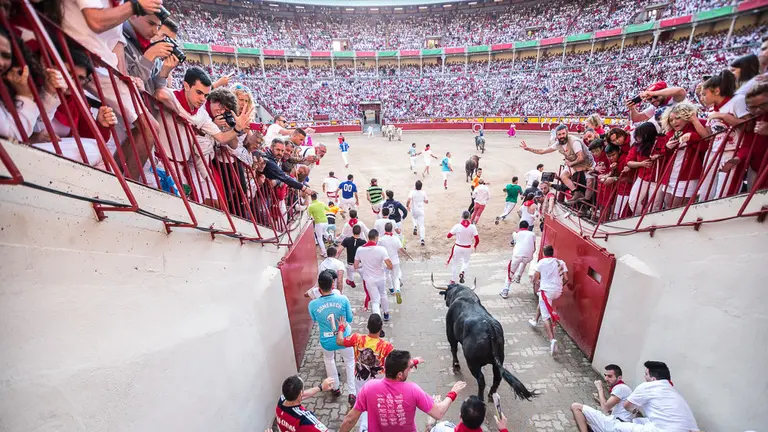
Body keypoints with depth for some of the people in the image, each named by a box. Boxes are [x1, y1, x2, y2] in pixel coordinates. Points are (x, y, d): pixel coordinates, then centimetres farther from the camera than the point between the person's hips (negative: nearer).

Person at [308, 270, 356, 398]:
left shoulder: (312, 304, -20)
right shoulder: (343, 299, -22)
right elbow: (350, 319, -6)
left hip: (327, 342, 1)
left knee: (329, 360, 34)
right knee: (350, 361, 27)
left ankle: (336, 388, 48)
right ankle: (352, 393, 32)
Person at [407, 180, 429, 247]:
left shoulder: (412, 192, -13)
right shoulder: (423, 192, -3)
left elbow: (409, 200, -27)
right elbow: (426, 201, 4)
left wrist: (407, 206, -9)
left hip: (414, 210, -1)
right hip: (421, 211, 1)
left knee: (414, 218, 35)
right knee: (421, 225, 4)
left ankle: (415, 227, 12)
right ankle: (422, 239, -2)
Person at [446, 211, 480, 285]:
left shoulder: (457, 226, -16)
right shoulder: (472, 227, -15)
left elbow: (449, 236, -7)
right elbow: (477, 240, -11)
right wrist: (475, 246, 10)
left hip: (457, 247, 0)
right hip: (467, 248, 0)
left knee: (455, 263, 18)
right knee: (466, 261, 28)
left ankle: (453, 280, 27)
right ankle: (462, 272, 1)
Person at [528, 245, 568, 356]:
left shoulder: (541, 262, -1)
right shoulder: (561, 262, 8)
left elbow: (535, 278, 0)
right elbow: (566, 279, 2)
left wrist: (538, 281, 23)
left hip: (546, 290, -5)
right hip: (558, 292, 5)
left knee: (547, 316, -8)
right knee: (542, 302, 34)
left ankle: (552, 340, -25)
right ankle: (535, 320, 47)